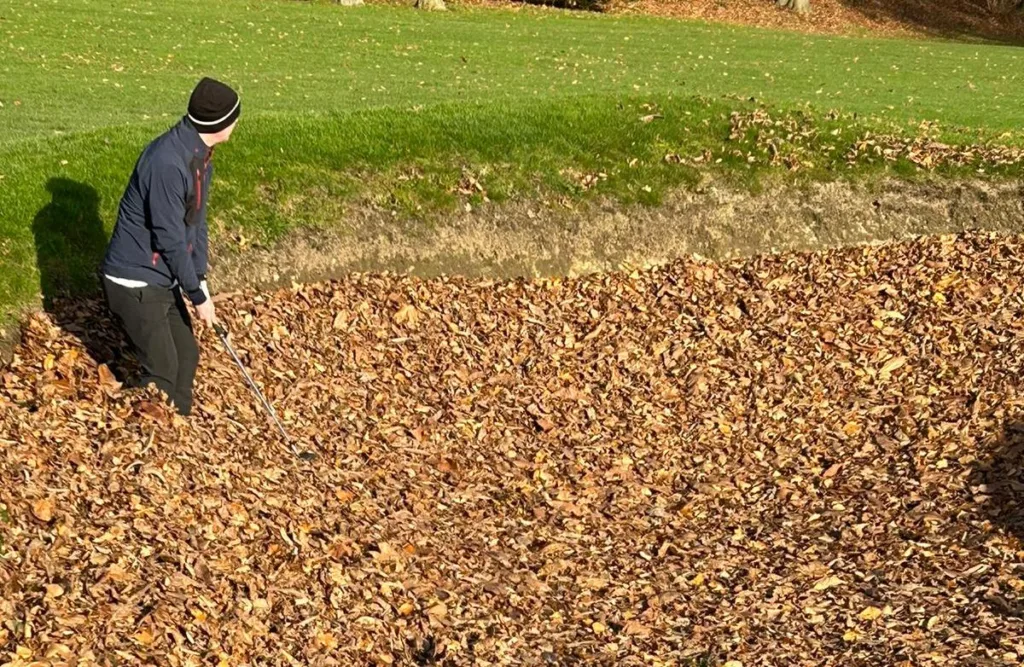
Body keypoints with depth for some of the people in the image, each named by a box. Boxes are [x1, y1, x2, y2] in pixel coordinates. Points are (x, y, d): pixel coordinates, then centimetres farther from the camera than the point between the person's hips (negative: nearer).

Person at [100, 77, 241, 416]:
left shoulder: (200, 154, 2)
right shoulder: (168, 161, -28)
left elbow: (196, 221, 9)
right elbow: (169, 238, -25)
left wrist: (201, 280, 4)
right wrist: (198, 295, -16)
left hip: (163, 279, 9)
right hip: (135, 282, -9)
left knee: (186, 355, 14)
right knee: (162, 370, -3)